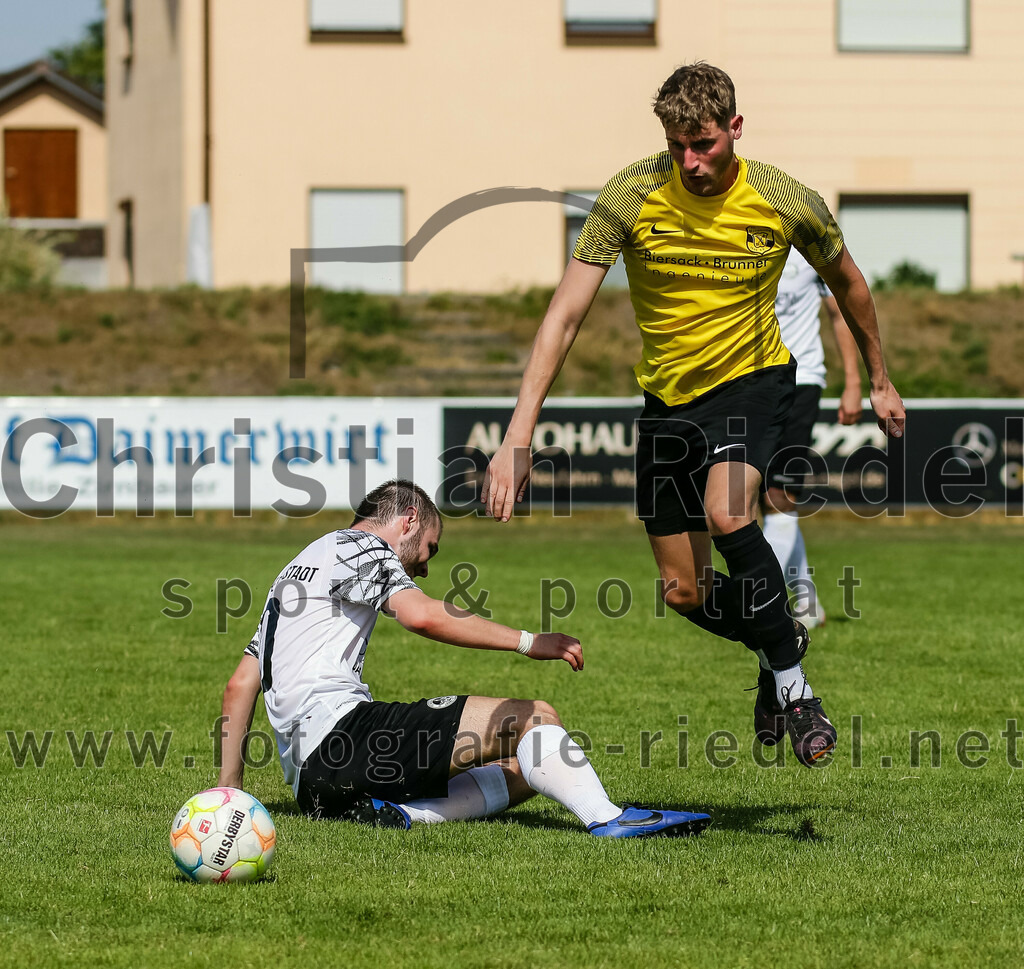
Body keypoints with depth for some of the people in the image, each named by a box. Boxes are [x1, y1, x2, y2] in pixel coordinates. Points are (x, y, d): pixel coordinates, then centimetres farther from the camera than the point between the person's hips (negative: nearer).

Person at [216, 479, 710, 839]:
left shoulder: (296, 570, 32)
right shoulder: (355, 546, 4)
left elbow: (240, 684, 30)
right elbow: (421, 615, -16)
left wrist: (228, 787, 29)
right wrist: (527, 641, -12)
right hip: (339, 727, -9)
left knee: (523, 771, 9)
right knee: (534, 718, -12)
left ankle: (393, 812, -12)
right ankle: (608, 820, -32)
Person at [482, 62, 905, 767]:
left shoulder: (790, 204, -17)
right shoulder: (629, 199, -19)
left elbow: (847, 284, 5)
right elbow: (566, 315, -20)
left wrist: (880, 381, 15)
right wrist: (519, 437, -28)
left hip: (754, 378, -2)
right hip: (668, 394, 2)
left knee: (726, 512, -32)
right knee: (685, 594, 3)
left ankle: (791, 684, -16)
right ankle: (778, 642, 36)